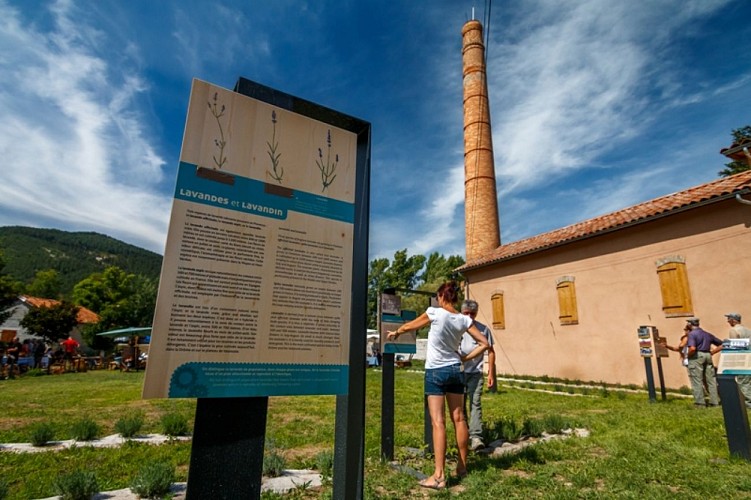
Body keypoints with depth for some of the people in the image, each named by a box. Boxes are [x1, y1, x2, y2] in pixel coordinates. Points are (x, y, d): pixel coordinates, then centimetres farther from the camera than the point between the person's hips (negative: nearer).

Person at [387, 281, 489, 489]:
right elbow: (484, 344, 2)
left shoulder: (435, 313, -12)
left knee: (438, 421, -4)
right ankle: (462, 466, 28)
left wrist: (395, 333, 22)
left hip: (435, 371, -5)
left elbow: (408, 326, 3)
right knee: (458, 418, 13)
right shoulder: (464, 319, 0)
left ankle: (439, 476, -2)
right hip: (455, 370, 5)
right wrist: (465, 358, 7)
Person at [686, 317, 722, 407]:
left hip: (696, 357, -7)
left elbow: (692, 348, -22)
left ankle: (700, 403, 1)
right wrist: (711, 353, 14)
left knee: (697, 381, -1)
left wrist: (688, 355, -5)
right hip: (707, 356, 7)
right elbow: (721, 345, 17)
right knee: (711, 380, 12)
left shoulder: (692, 334, -8)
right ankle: (715, 402, 16)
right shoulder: (707, 334, 15)